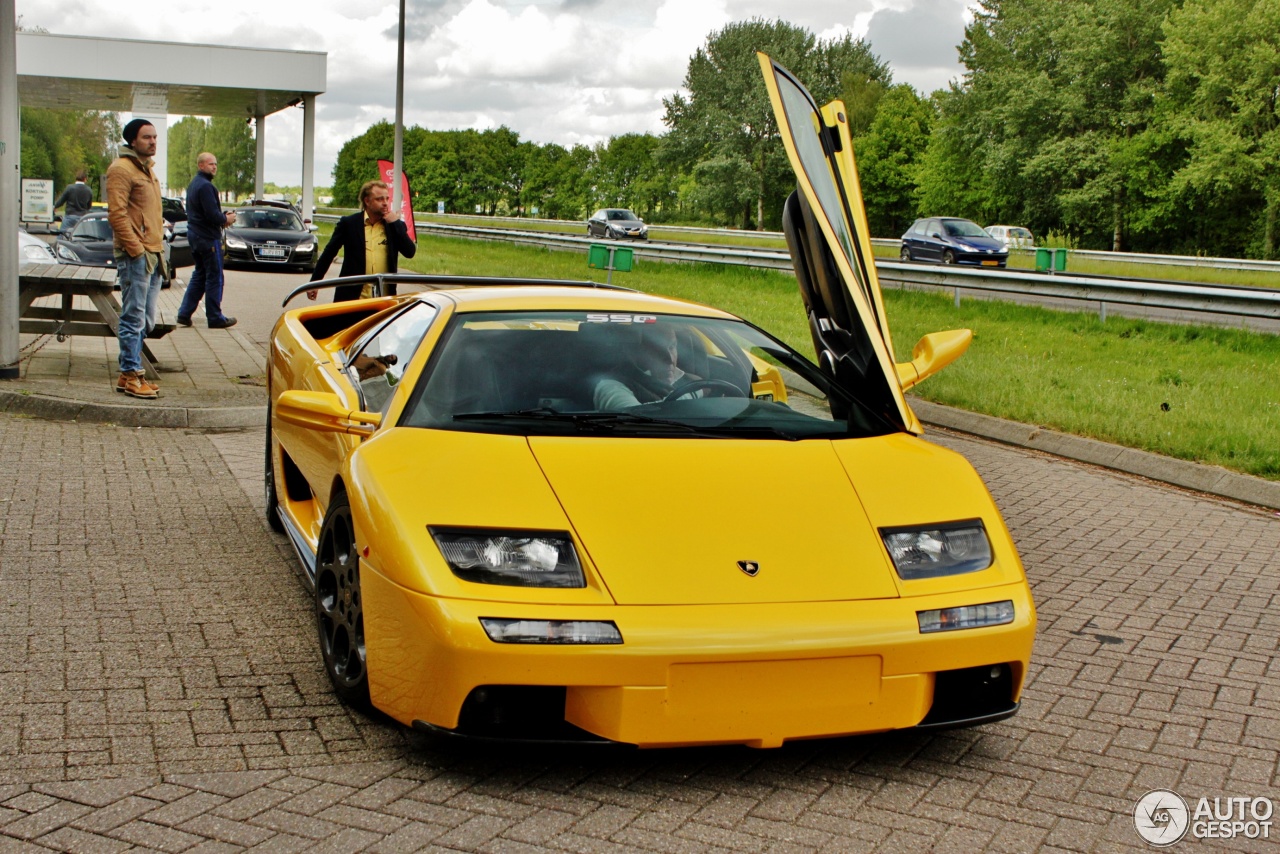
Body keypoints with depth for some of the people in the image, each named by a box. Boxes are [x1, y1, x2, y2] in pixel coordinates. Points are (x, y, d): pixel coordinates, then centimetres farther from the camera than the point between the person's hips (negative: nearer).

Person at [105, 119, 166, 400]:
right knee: (134, 318, -6)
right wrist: (136, 250, -19)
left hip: (153, 254, 9)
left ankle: (131, 373, 18)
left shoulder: (147, 169, 20)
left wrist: (158, 249, 16)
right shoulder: (122, 169, -9)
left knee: (145, 320, 11)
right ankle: (130, 376, -1)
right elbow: (116, 213, -16)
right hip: (135, 256, -9)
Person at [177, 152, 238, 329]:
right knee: (214, 278, -2)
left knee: (199, 275, 16)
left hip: (194, 235, 10)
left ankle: (185, 313, 14)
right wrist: (225, 219, -5)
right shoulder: (205, 186, -17)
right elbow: (212, 215, -23)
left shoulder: (193, 184, 16)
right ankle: (215, 318, 2)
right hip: (208, 238, -10)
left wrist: (222, 216, 8)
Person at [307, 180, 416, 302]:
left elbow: (410, 252, -5)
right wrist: (314, 282, 7)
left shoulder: (396, 226, 8)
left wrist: (395, 223, -8)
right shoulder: (348, 223, 4)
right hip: (351, 297, -1)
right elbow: (329, 253, 8)